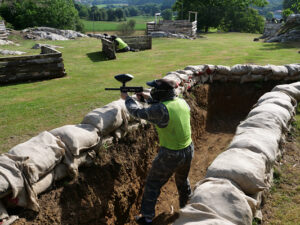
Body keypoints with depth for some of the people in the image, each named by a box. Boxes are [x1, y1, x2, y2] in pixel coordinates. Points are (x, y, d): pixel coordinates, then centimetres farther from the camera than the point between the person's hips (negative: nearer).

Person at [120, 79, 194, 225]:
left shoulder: (160, 109, -24)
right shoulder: (182, 102, -3)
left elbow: (137, 112, -11)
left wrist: (127, 98, 6)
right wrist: (147, 98, 13)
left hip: (170, 155, -7)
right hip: (188, 151, 7)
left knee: (153, 185, 13)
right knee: (182, 180, 31)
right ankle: (186, 206, 50)